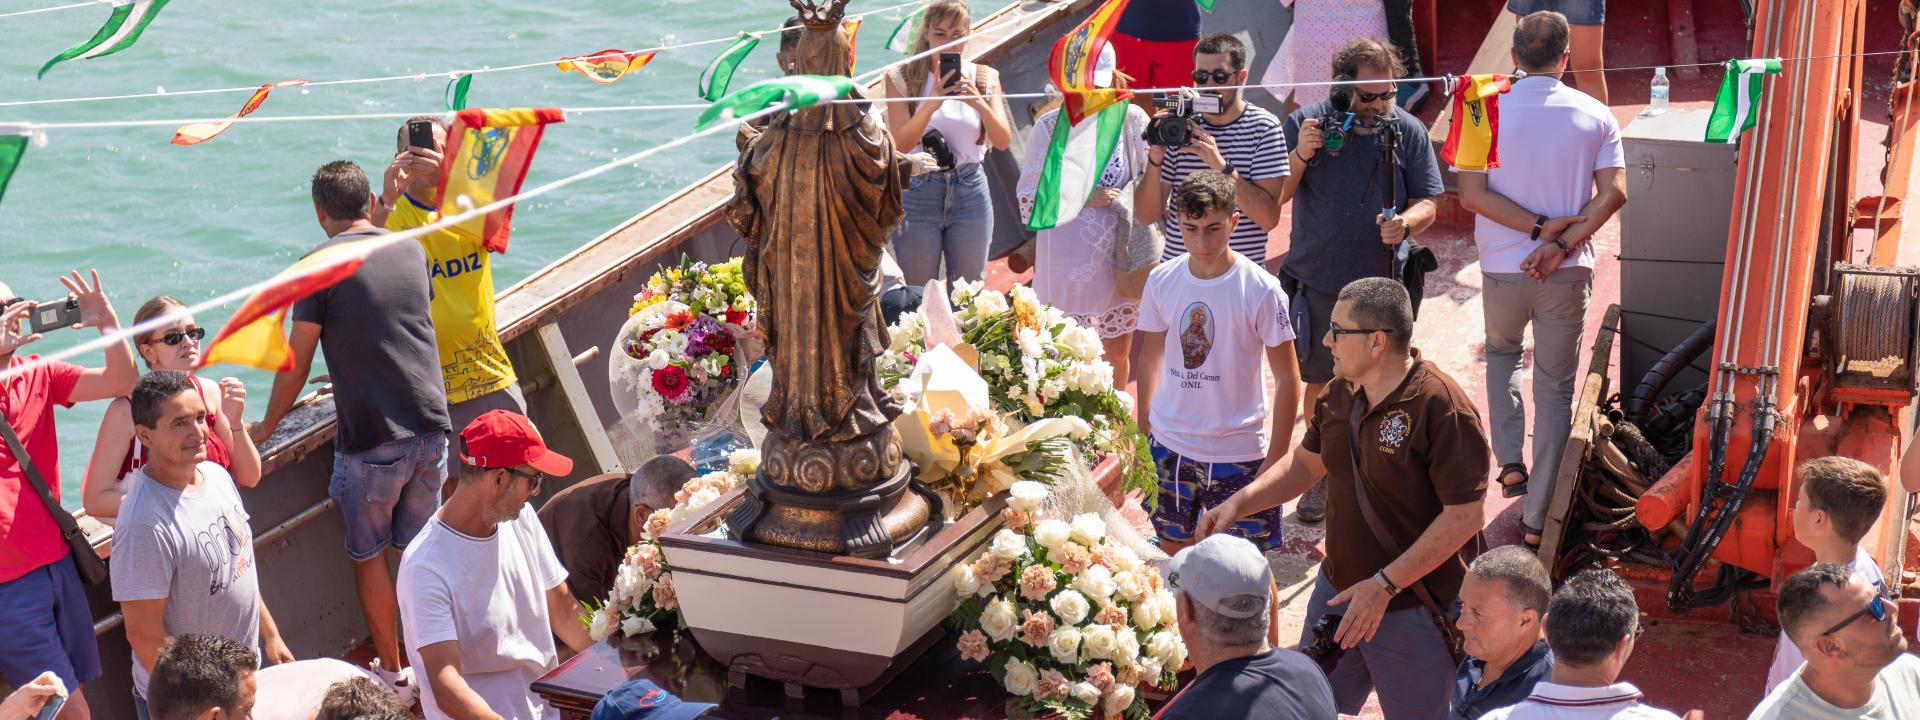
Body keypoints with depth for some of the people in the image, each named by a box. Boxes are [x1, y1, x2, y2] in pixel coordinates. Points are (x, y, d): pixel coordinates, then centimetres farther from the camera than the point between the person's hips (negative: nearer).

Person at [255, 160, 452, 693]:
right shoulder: (411, 250, 8)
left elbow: (295, 364, -6)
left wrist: (267, 425, 10)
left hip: (371, 439, -5)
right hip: (430, 427, 5)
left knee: (370, 555, 10)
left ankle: (392, 671, 17)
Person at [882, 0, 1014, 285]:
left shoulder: (984, 77, 4)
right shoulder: (903, 78, -3)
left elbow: (1003, 141, -6)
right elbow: (900, 144, -13)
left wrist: (979, 103, -23)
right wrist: (932, 102, -27)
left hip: (970, 192, 2)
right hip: (918, 194, -2)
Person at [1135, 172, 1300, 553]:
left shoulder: (1261, 290, -15)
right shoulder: (1162, 281, -4)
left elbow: (1287, 377, -9)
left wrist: (1276, 459, -10)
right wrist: (1144, 429, 11)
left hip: (1239, 452, -3)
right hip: (1169, 446, 4)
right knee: (1173, 545, 18)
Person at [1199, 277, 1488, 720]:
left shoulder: (1441, 408, -24)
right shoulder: (1340, 392, 0)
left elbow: (1466, 517, -24)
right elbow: (1305, 464, 15)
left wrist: (1383, 585, -24)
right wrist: (1237, 505, 0)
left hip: (1413, 612, -7)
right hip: (1336, 592, 7)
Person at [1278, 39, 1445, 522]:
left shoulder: (1408, 132, -2)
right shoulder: (1306, 123, -5)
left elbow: (1427, 204, 0)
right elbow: (1275, 198, -6)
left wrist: (1406, 223, -23)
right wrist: (1300, 156, -24)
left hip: (1382, 283, 0)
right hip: (1317, 282, 0)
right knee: (1320, 382, 10)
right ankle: (1322, 477, 26)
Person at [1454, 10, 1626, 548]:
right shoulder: (1594, 116, -2)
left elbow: (1471, 194, -12)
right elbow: (1613, 193, -11)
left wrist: (1538, 225, -11)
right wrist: (1561, 242, -14)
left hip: (1502, 268, 0)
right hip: (1568, 274, 0)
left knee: (1502, 352, 30)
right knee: (1556, 388, 8)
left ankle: (1510, 463, 17)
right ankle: (1535, 519, 6)